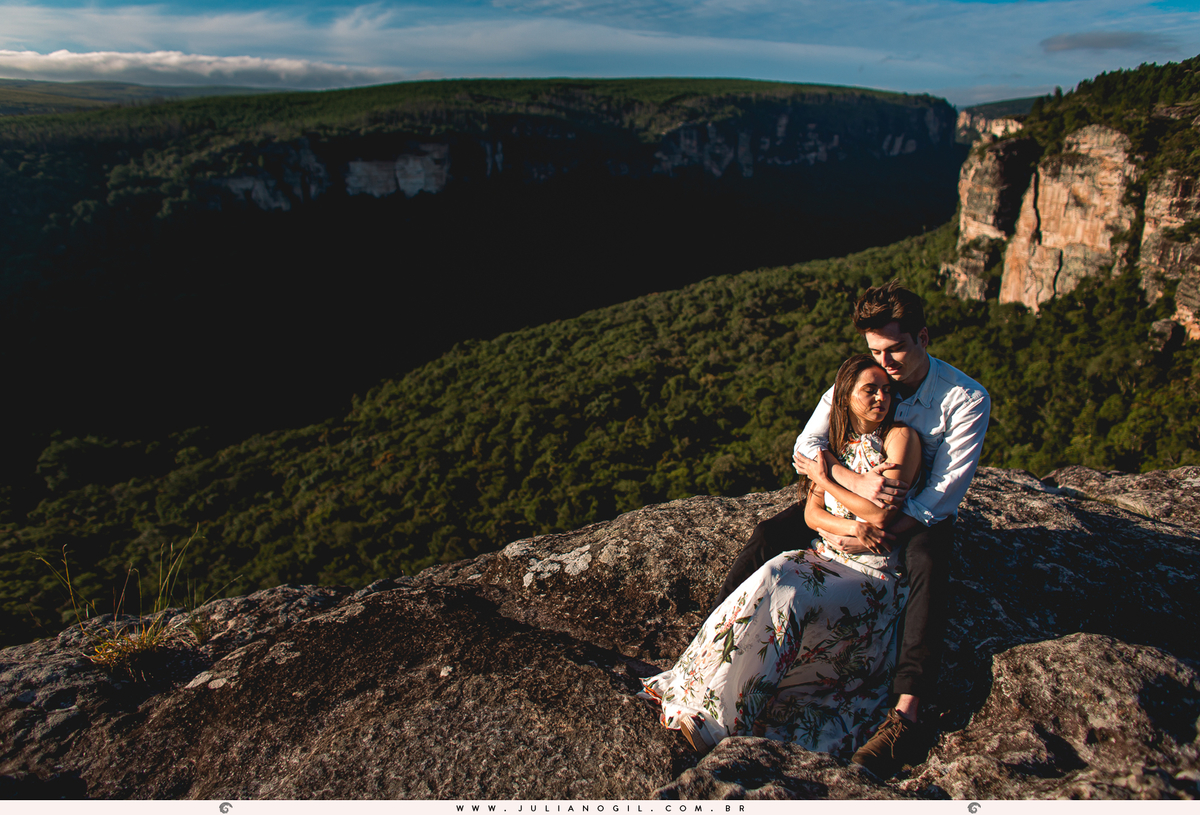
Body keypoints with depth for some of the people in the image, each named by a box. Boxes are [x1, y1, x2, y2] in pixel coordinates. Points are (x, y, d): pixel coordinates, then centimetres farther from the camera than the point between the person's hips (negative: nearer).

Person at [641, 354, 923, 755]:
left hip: (875, 574, -5)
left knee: (788, 601, -30)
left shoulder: (899, 438, -6)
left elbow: (880, 514, -16)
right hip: (829, 559, 5)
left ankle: (718, 721, -23)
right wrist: (851, 527, -15)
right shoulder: (833, 442, 10)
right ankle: (698, 692, -24)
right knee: (771, 581, -27)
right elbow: (812, 513, 4)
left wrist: (826, 480, -6)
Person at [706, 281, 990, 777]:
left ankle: (906, 716, -43)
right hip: (854, 497, 4)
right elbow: (805, 445, -12)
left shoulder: (967, 399, -16)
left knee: (928, 568, -38)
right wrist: (857, 481, -32)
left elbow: (945, 490, -19)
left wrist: (874, 536, -27)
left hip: (923, 510, -3)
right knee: (769, 534, -17)